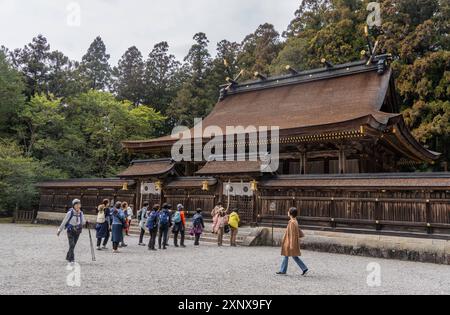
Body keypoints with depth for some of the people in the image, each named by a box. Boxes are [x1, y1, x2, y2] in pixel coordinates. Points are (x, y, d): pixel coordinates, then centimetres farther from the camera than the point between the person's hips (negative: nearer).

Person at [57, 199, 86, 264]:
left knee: (73, 245, 11)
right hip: (70, 231, -5)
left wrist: (86, 222, -14)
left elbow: (82, 222, 9)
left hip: (77, 231, 5)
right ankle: (72, 259, -10)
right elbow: (64, 222, -4)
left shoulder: (81, 213, 2)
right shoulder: (70, 213, -12)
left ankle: (68, 257, 29)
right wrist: (60, 230, 1)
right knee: (71, 245, -13)